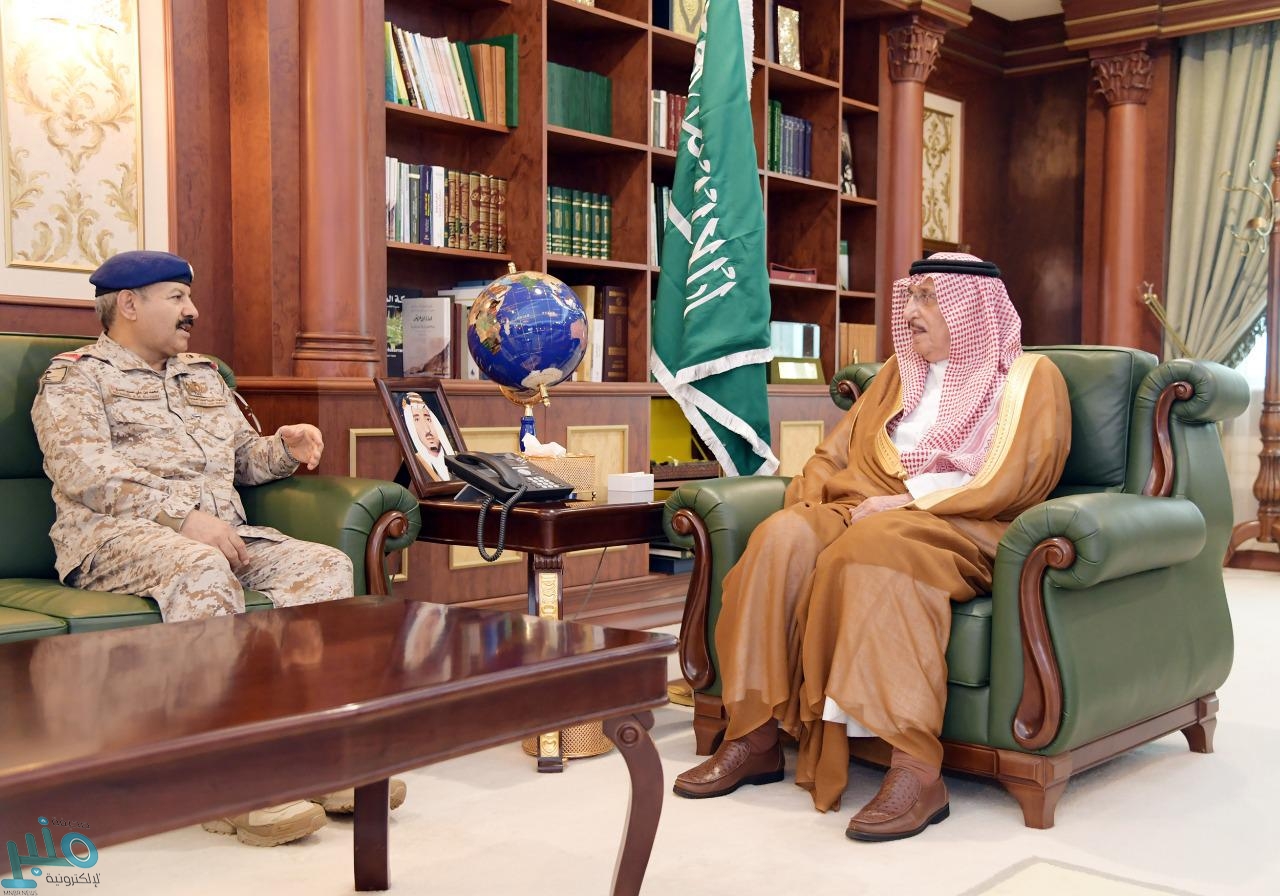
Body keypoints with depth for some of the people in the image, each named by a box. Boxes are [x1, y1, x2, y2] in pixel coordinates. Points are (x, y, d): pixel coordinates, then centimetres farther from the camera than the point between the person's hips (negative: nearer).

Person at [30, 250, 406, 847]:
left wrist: (285, 448, 5)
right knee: (202, 571, -39)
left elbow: (243, 456, 29)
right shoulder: (75, 377, 6)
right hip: (114, 535, -6)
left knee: (327, 566, -20)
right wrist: (184, 517, -21)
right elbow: (84, 474, -10)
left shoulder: (204, 375, 28)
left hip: (221, 535, 6)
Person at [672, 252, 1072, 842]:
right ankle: (754, 738, -25)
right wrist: (808, 499, -1)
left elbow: (1013, 483, -8)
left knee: (874, 548, -38)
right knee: (783, 538, -26)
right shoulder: (900, 373, 25)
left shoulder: (1028, 377, 8)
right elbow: (835, 451, 21)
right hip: (865, 511, 5)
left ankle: (917, 768, -41)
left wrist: (906, 503, -16)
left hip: (960, 529, -5)